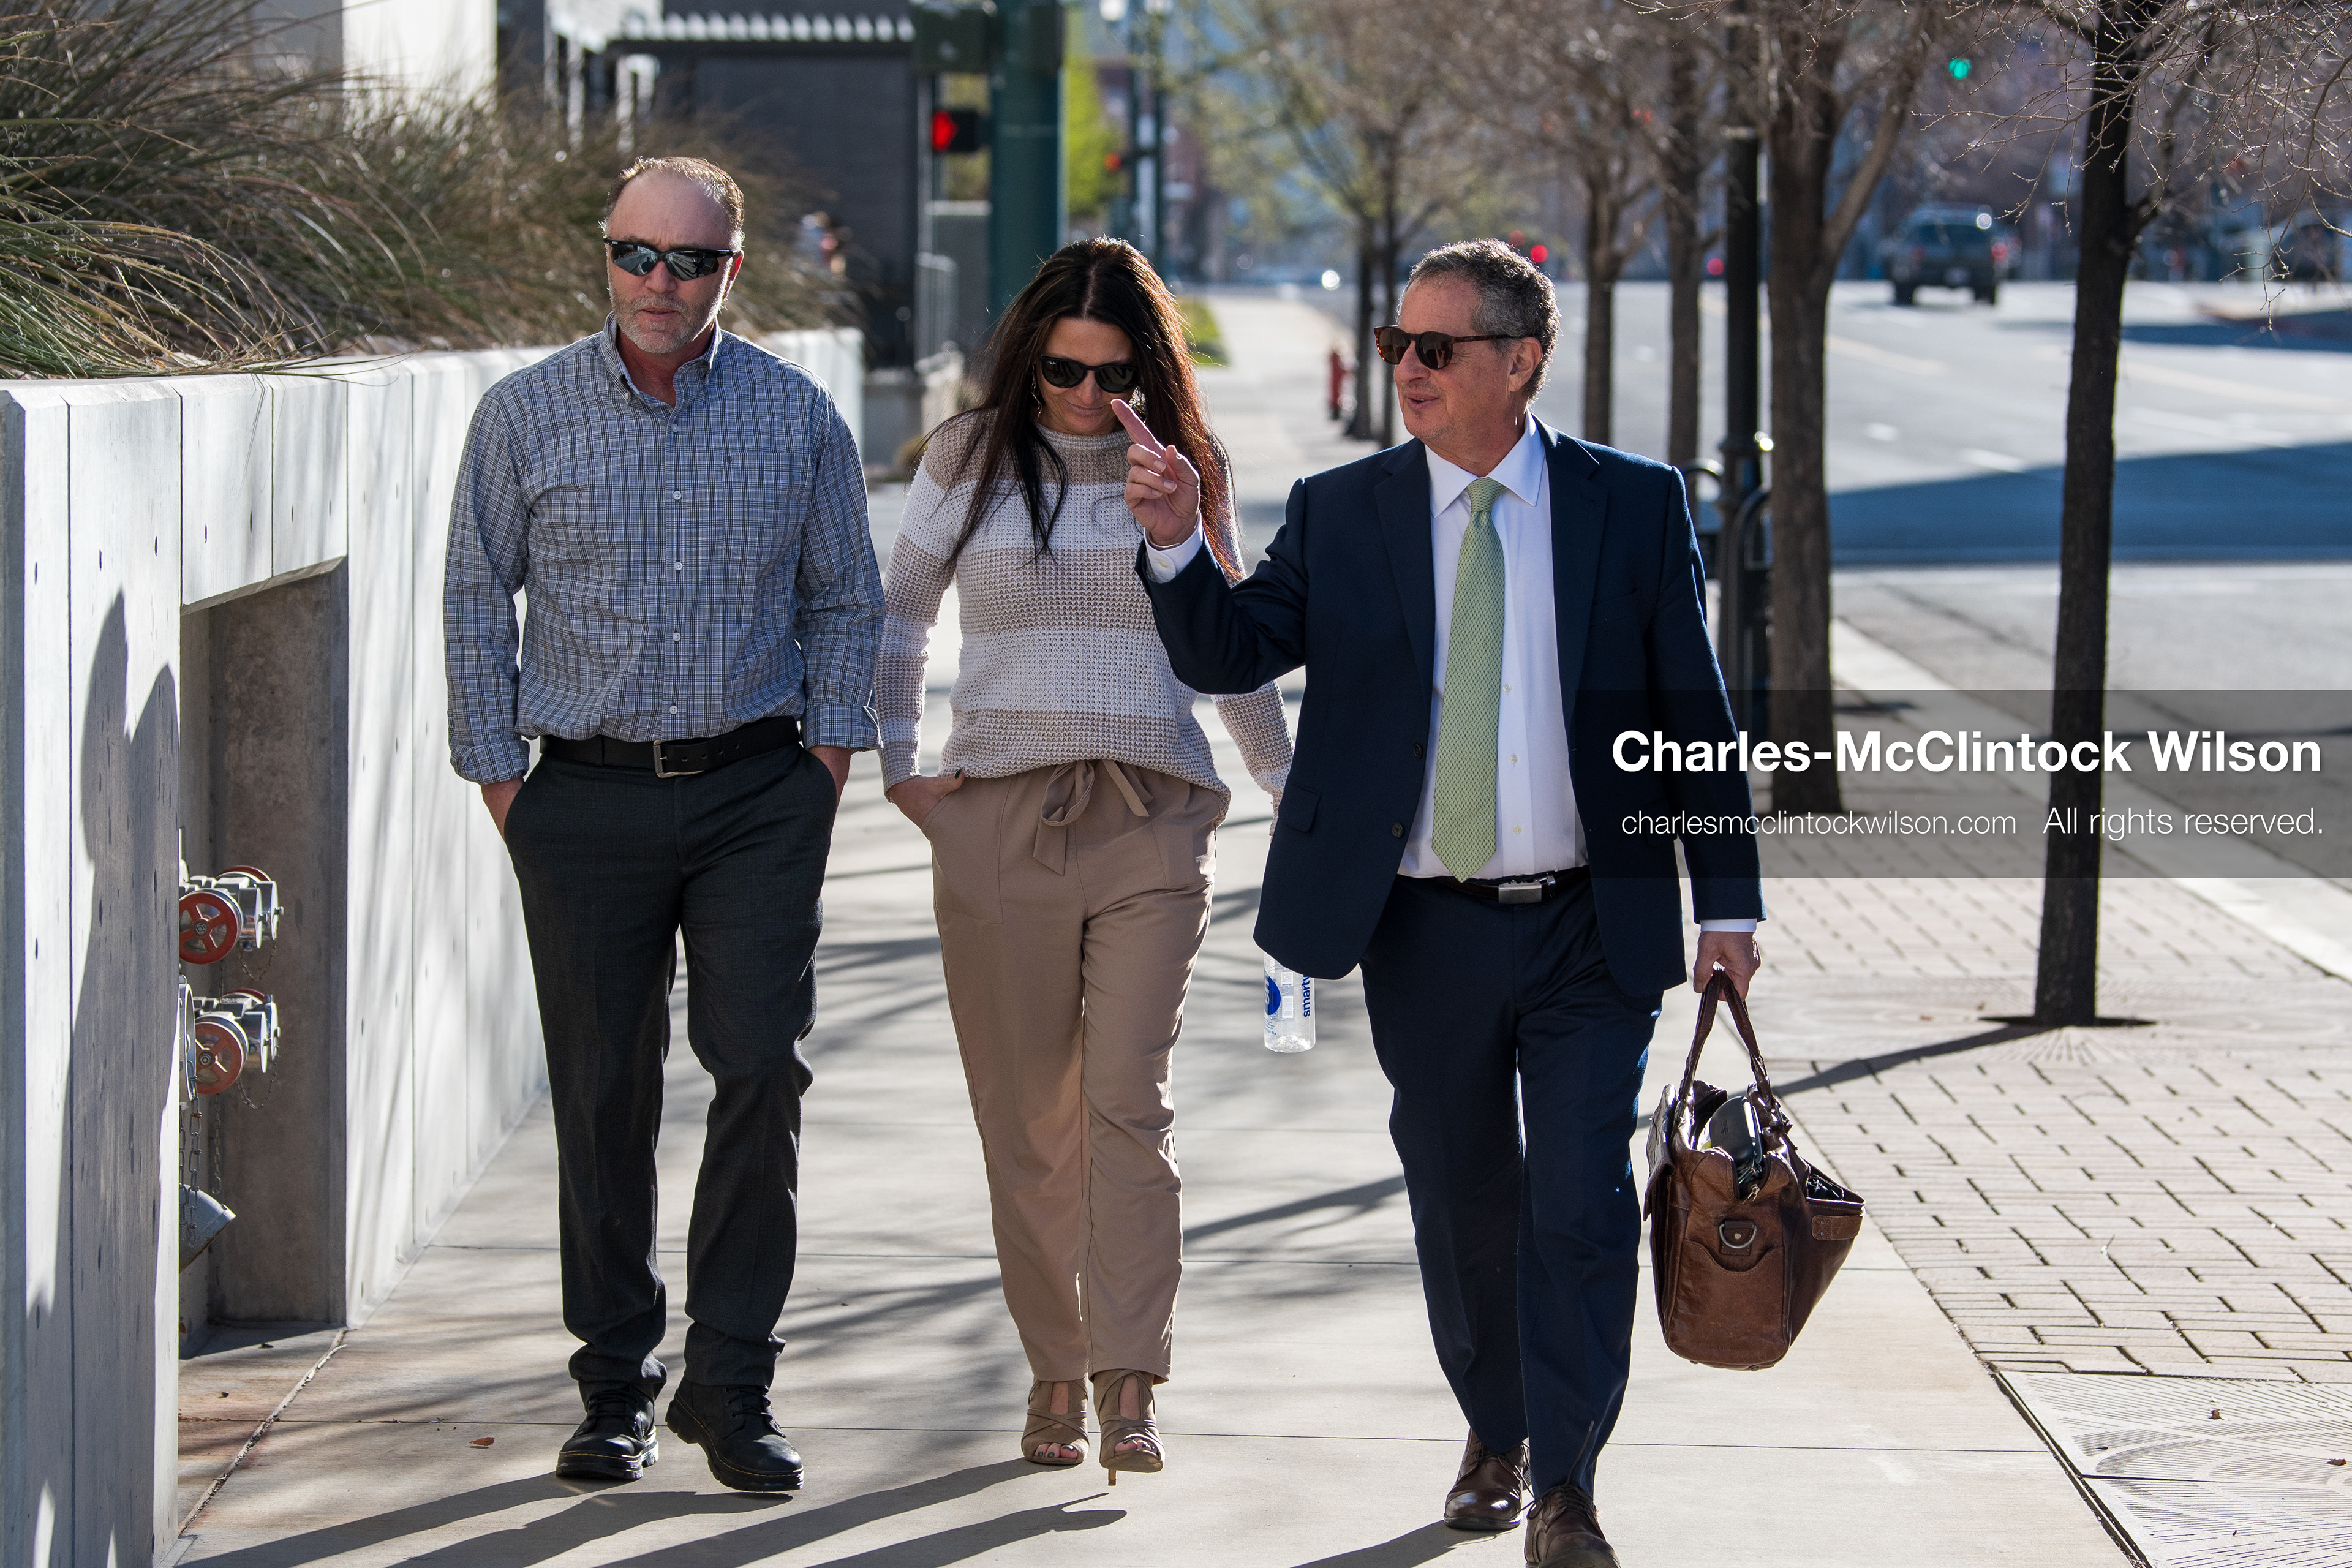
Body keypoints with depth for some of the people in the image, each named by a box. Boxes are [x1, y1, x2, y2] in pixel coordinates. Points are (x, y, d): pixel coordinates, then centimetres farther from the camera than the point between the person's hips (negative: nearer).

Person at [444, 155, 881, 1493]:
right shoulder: (527, 415, 1)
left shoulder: (799, 417, 4)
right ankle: (616, 1387, 14)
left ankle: (732, 1384, 2)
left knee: (765, 1071, -6)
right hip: (588, 801, 0)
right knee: (603, 1096, 3)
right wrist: (498, 772, 2)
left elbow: (845, 598, 14)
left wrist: (829, 746, 4)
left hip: (758, 795, 0)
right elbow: (478, 603, 7)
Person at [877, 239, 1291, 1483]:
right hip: (997, 821, 0)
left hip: (1149, 822, 0)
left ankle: (1128, 1390, -12)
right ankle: (1054, 1372, 12)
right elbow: (893, 621, 17)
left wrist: (1293, 790, 22)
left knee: (1128, 1104, -10)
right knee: (1027, 1121, 3)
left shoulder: (1184, 470, 9)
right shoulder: (969, 460, 7)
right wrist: (896, 766, 9)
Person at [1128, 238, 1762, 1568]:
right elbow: (1229, 653, -5)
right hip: (1425, 934, 2)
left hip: (1592, 931, -2)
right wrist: (1175, 543, -24)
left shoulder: (1635, 506, 0)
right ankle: (1495, 1439, 32)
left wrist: (1728, 903, 0)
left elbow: (1694, 712, 2)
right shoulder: (1341, 514, 3)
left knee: (1582, 1209, -7)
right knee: (1463, 1207, 12)